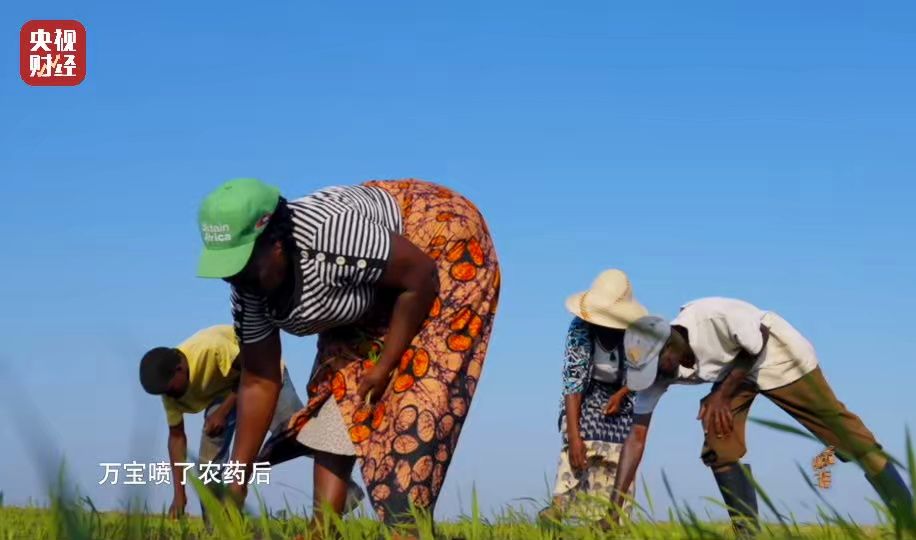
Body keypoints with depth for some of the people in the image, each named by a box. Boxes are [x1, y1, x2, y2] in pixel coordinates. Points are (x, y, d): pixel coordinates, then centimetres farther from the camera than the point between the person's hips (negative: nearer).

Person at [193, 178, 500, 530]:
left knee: (411, 403, -18)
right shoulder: (249, 286, -15)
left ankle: (405, 529, -18)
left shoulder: (330, 237, -39)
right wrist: (236, 480, -7)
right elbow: (258, 381, -6)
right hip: (373, 294, 8)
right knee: (335, 396, -2)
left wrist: (385, 366, -22)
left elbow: (420, 277, -28)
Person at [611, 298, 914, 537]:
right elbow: (637, 435, -17)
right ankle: (749, 533, -5)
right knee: (718, 447, -16)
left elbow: (758, 345, -20)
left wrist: (723, 393, -24)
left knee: (843, 434, -5)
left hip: (779, 357, -5)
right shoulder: (654, 366, -21)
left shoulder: (713, 316, -39)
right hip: (732, 372, 5)